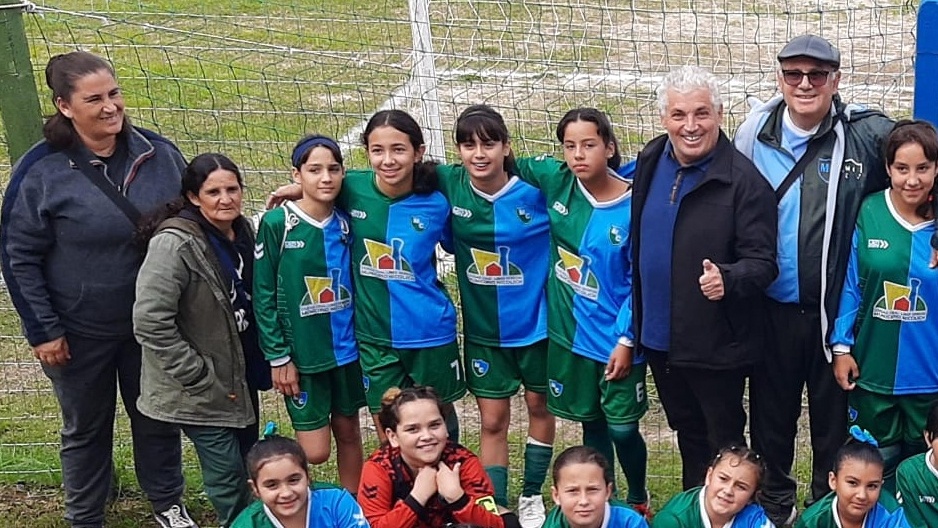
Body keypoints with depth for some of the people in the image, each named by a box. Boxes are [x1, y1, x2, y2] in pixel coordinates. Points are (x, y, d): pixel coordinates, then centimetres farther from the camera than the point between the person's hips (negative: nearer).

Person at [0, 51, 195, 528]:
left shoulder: (158, 154, -7)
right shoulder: (41, 171, -17)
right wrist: (42, 331, -11)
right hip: (81, 332, -3)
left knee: (157, 417, 19)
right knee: (86, 428, 17)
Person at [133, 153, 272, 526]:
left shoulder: (243, 232, 2)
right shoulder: (175, 244, -22)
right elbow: (150, 323, -25)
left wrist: (263, 363, 9)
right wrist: (200, 378, -22)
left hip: (242, 376, 7)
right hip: (202, 390, -7)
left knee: (248, 466, 20)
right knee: (229, 480, -1)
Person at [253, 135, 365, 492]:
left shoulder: (346, 221, 1)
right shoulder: (277, 223, -11)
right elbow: (264, 296, -8)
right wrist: (278, 357, -10)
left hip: (347, 349, 4)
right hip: (301, 354, -4)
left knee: (348, 433, 15)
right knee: (315, 452, -1)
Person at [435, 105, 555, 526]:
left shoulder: (536, 187, -18)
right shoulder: (449, 185, -12)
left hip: (535, 321, -1)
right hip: (482, 328, 1)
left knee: (539, 406, 17)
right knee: (493, 420, 9)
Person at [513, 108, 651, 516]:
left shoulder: (634, 206, -15)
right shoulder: (555, 181, -6)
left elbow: (640, 281, -11)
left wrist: (626, 340, -13)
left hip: (615, 339, -3)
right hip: (569, 332, 4)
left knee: (622, 428, 5)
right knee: (591, 423, 17)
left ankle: (639, 504, 31)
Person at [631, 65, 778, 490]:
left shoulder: (743, 180, -17)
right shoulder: (649, 163, 2)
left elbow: (762, 261, -19)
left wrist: (727, 279, -37)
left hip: (717, 342, -6)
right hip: (659, 335, 6)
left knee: (723, 444, 9)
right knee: (687, 434, 23)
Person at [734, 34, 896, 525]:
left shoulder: (868, 135, -11)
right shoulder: (755, 135, -3)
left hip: (836, 308, -2)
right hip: (773, 309, 2)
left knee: (833, 416, 14)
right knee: (771, 411, 18)